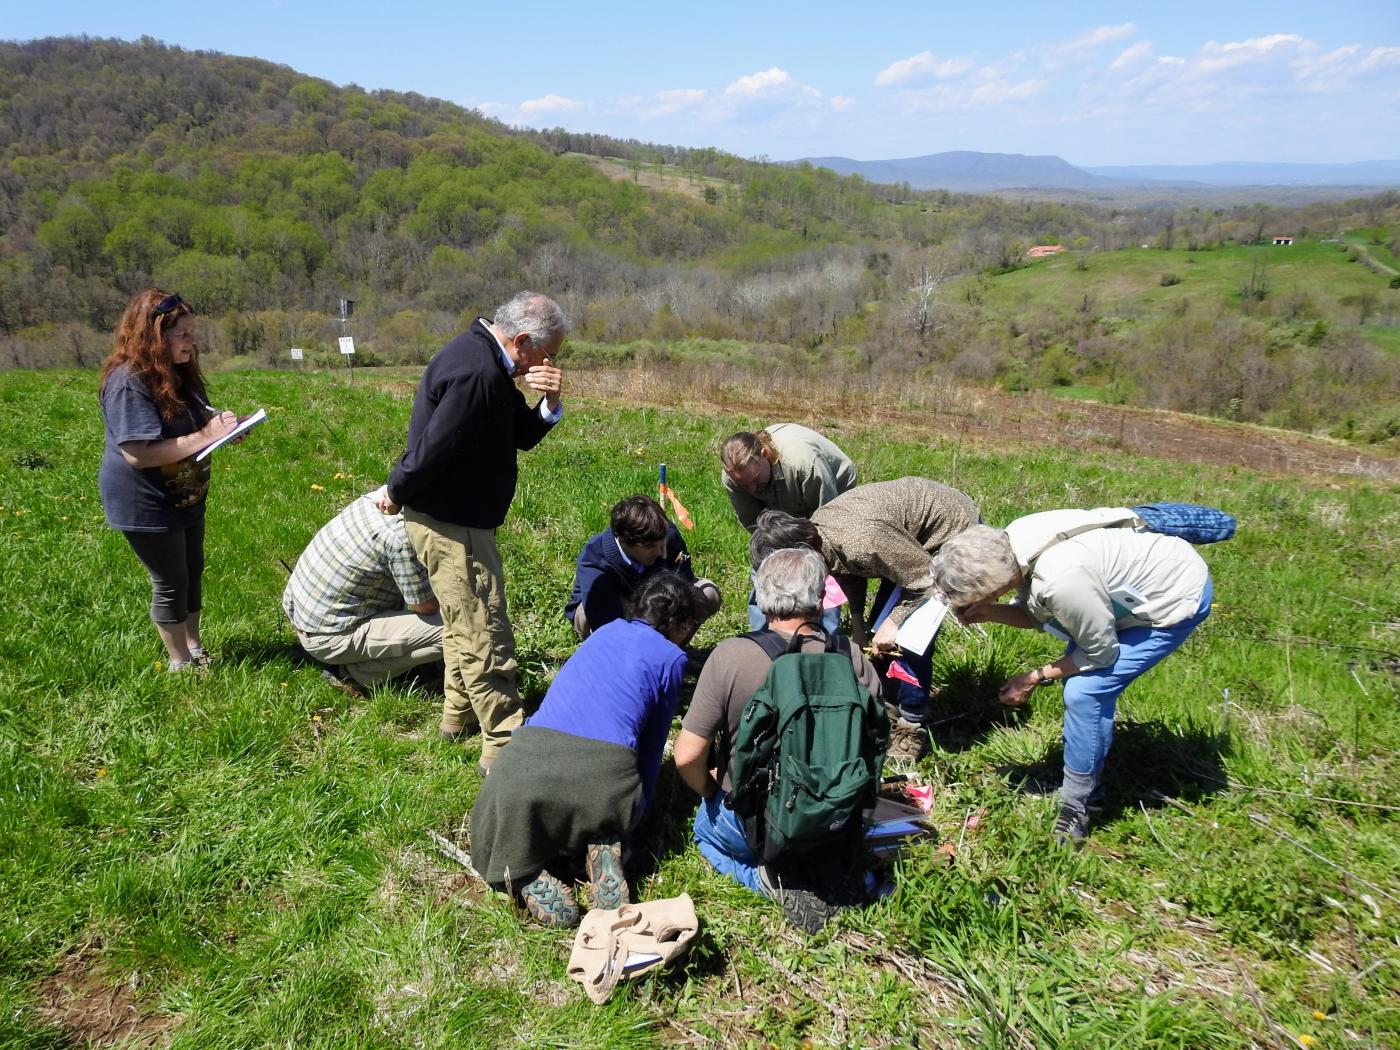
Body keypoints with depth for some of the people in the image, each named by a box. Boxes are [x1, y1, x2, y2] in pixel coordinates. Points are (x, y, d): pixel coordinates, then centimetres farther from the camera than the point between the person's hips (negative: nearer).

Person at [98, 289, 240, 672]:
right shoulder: (128, 383, -25)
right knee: (170, 583, 5)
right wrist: (206, 436, -31)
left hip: (186, 496, 9)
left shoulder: (180, 373, 3)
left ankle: (195, 647, 37)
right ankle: (180, 663, 23)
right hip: (147, 506, -9)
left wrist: (223, 426, -7)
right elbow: (138, 454, -32)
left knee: (193, 573, 19)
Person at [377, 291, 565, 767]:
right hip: (449, 524, -11)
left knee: (464, 623, 24)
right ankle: (505, 746, 8)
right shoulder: (475, 372, -27)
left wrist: (549, 403, -12)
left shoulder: (486, 359, 7)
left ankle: (458, 717, 40)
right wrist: (395, 494, -10)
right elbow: (432, 449, -27)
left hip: (457, 518, 11)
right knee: (485, 634, -2)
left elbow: (523, 436, 8)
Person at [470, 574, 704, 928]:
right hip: (605, 774, -3)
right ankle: (604, 851, 1)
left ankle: (529, 877, -3)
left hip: (531, 759, 3)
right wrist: (636, 811, 29)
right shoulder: (672, 658, 10)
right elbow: (652, 749, 15)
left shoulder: (606, 631, 24)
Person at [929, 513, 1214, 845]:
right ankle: (1089, 787, 27)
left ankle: (1076, 808, 3)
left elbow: (1101, 653, -20)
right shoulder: (1011, 543, -14)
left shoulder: (1061, 581, -38)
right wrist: (990, 613, -14)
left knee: (1084, 691, -14)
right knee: (1078, 674, 11)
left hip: (1178, 599, -9)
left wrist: (1036, 677, -10)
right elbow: (1037, 614, 3)